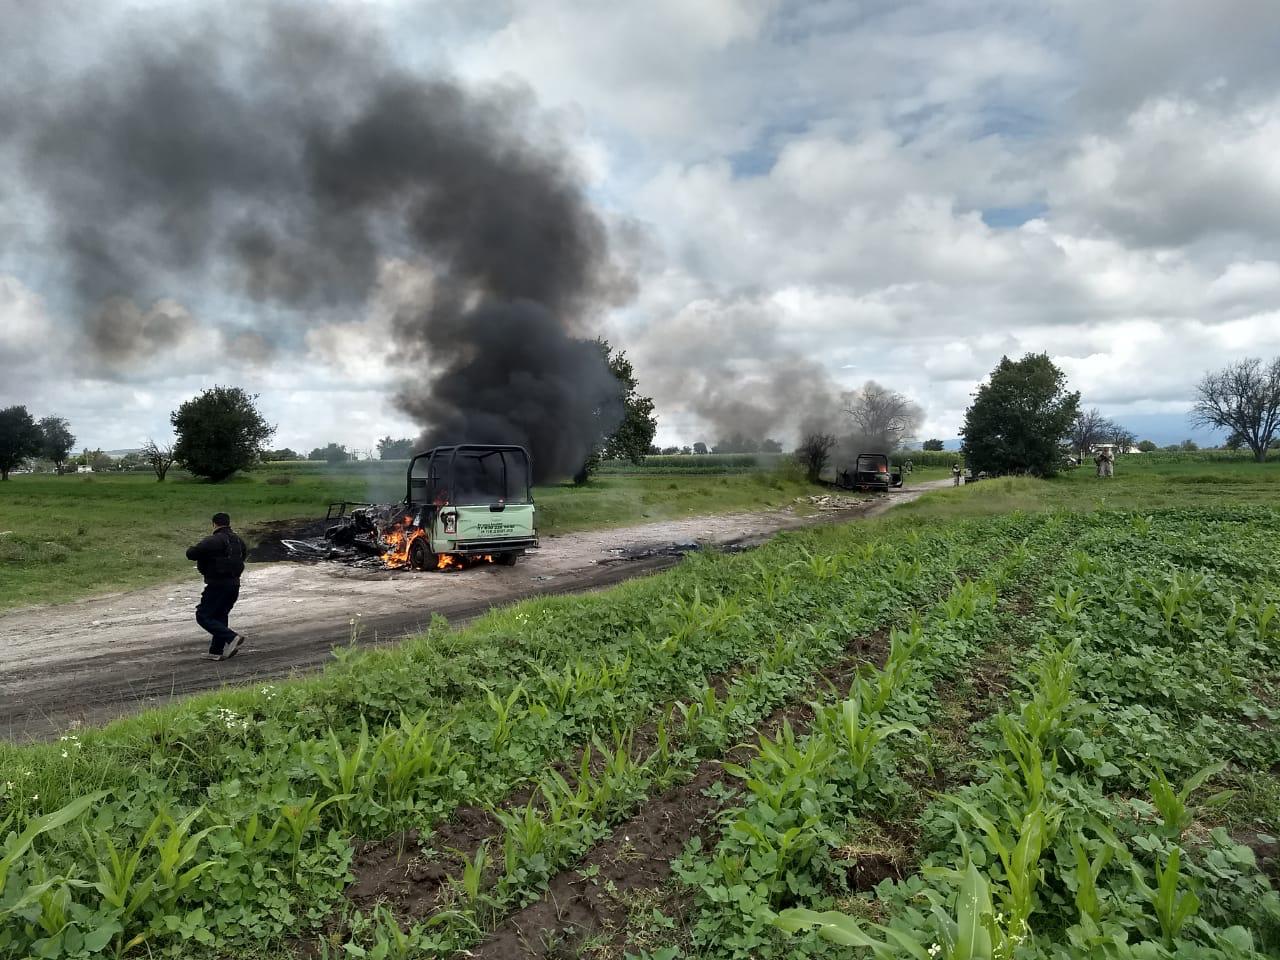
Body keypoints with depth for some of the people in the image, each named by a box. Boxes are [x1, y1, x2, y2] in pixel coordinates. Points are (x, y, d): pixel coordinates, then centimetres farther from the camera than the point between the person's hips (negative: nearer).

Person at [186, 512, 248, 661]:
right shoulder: (238, 541, 10)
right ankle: (216, 651, 19)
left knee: (203, 616, -1)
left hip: (217, 585, -8)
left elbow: (191, 554, -17)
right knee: (220, 616, 17)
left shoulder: (214, 541, -15)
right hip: (234, 584, 8)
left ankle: (232, 638, -14)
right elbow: (244, 554, 28)